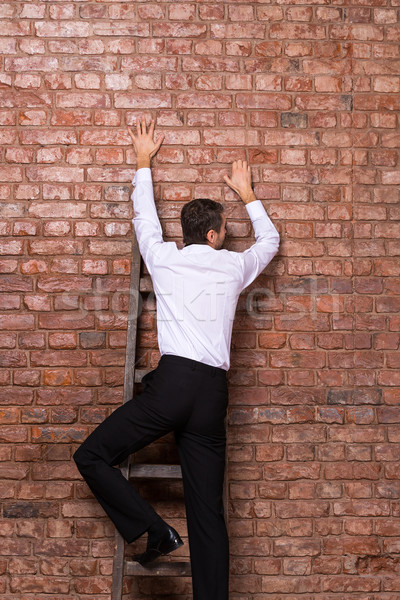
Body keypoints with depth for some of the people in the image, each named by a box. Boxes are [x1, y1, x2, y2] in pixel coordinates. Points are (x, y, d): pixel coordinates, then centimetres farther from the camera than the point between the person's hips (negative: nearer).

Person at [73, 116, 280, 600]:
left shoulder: (164, 256, 8)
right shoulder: (234, 265, 13)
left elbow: (144, 216, 28)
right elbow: (270, 240, 34)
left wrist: (143, 162, 43)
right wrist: (247, 193, 46)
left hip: (172, 380, -3)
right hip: (213, 393, 3)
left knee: (92, 456, 10)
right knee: (208, 511, 7)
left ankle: (154, 531, 1)